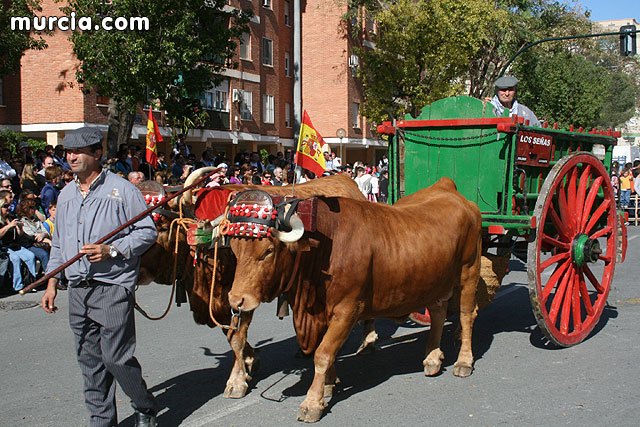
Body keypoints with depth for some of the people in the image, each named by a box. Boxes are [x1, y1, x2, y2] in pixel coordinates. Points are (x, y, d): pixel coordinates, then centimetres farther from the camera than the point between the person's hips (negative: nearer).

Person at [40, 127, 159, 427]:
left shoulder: (121, 190, -6)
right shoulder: (66, 195, 15)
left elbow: (148, 231, -6)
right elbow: (58, 244, 21)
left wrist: (111, 250, -17)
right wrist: (51, 284, 16)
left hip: (113, 288, -6)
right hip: (78, 291, 6)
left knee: (117, 358, -5)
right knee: (90, 362, 10)